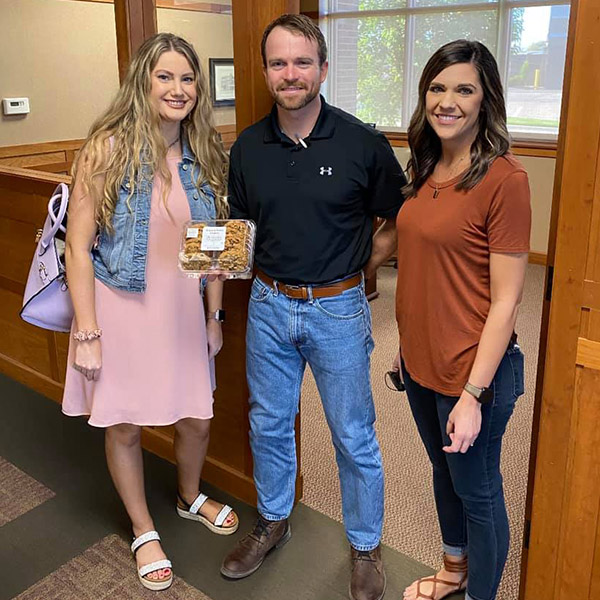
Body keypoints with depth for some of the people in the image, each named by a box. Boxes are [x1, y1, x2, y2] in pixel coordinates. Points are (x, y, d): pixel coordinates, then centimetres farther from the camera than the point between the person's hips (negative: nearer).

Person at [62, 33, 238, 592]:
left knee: (195, 419, 15)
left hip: (183, 309, 4)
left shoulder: (204, 155, 1)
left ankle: (190, 497, 49)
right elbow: (78, 246, -12)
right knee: (124, 426, 12)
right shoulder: (107, 149, -12)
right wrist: (87, 332, -14)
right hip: (120, 309, -3)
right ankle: (143, 531, 38)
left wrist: (214, 315, 8)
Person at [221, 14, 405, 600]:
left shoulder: (363, 143, -11)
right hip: (268, 305, 4)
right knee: (268, 424, 18)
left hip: (338, 310, -3)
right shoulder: (247, 147, -1)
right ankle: (272, 521, 43)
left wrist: (358, 269, -4)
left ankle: (365, 546, 33)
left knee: (354, 436, 9)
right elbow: (241, 225, 10)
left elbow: (397, 221, 0)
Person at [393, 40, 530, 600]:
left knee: (476, 490, 13)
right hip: (422, 361, 7)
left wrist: (473, 394, -19)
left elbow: (505, 300, -18)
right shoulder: (427, 170, 4)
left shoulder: (504, 179, -18)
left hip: (473, 370, -7)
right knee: (444, 471, 25)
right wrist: (406, 344, 14)